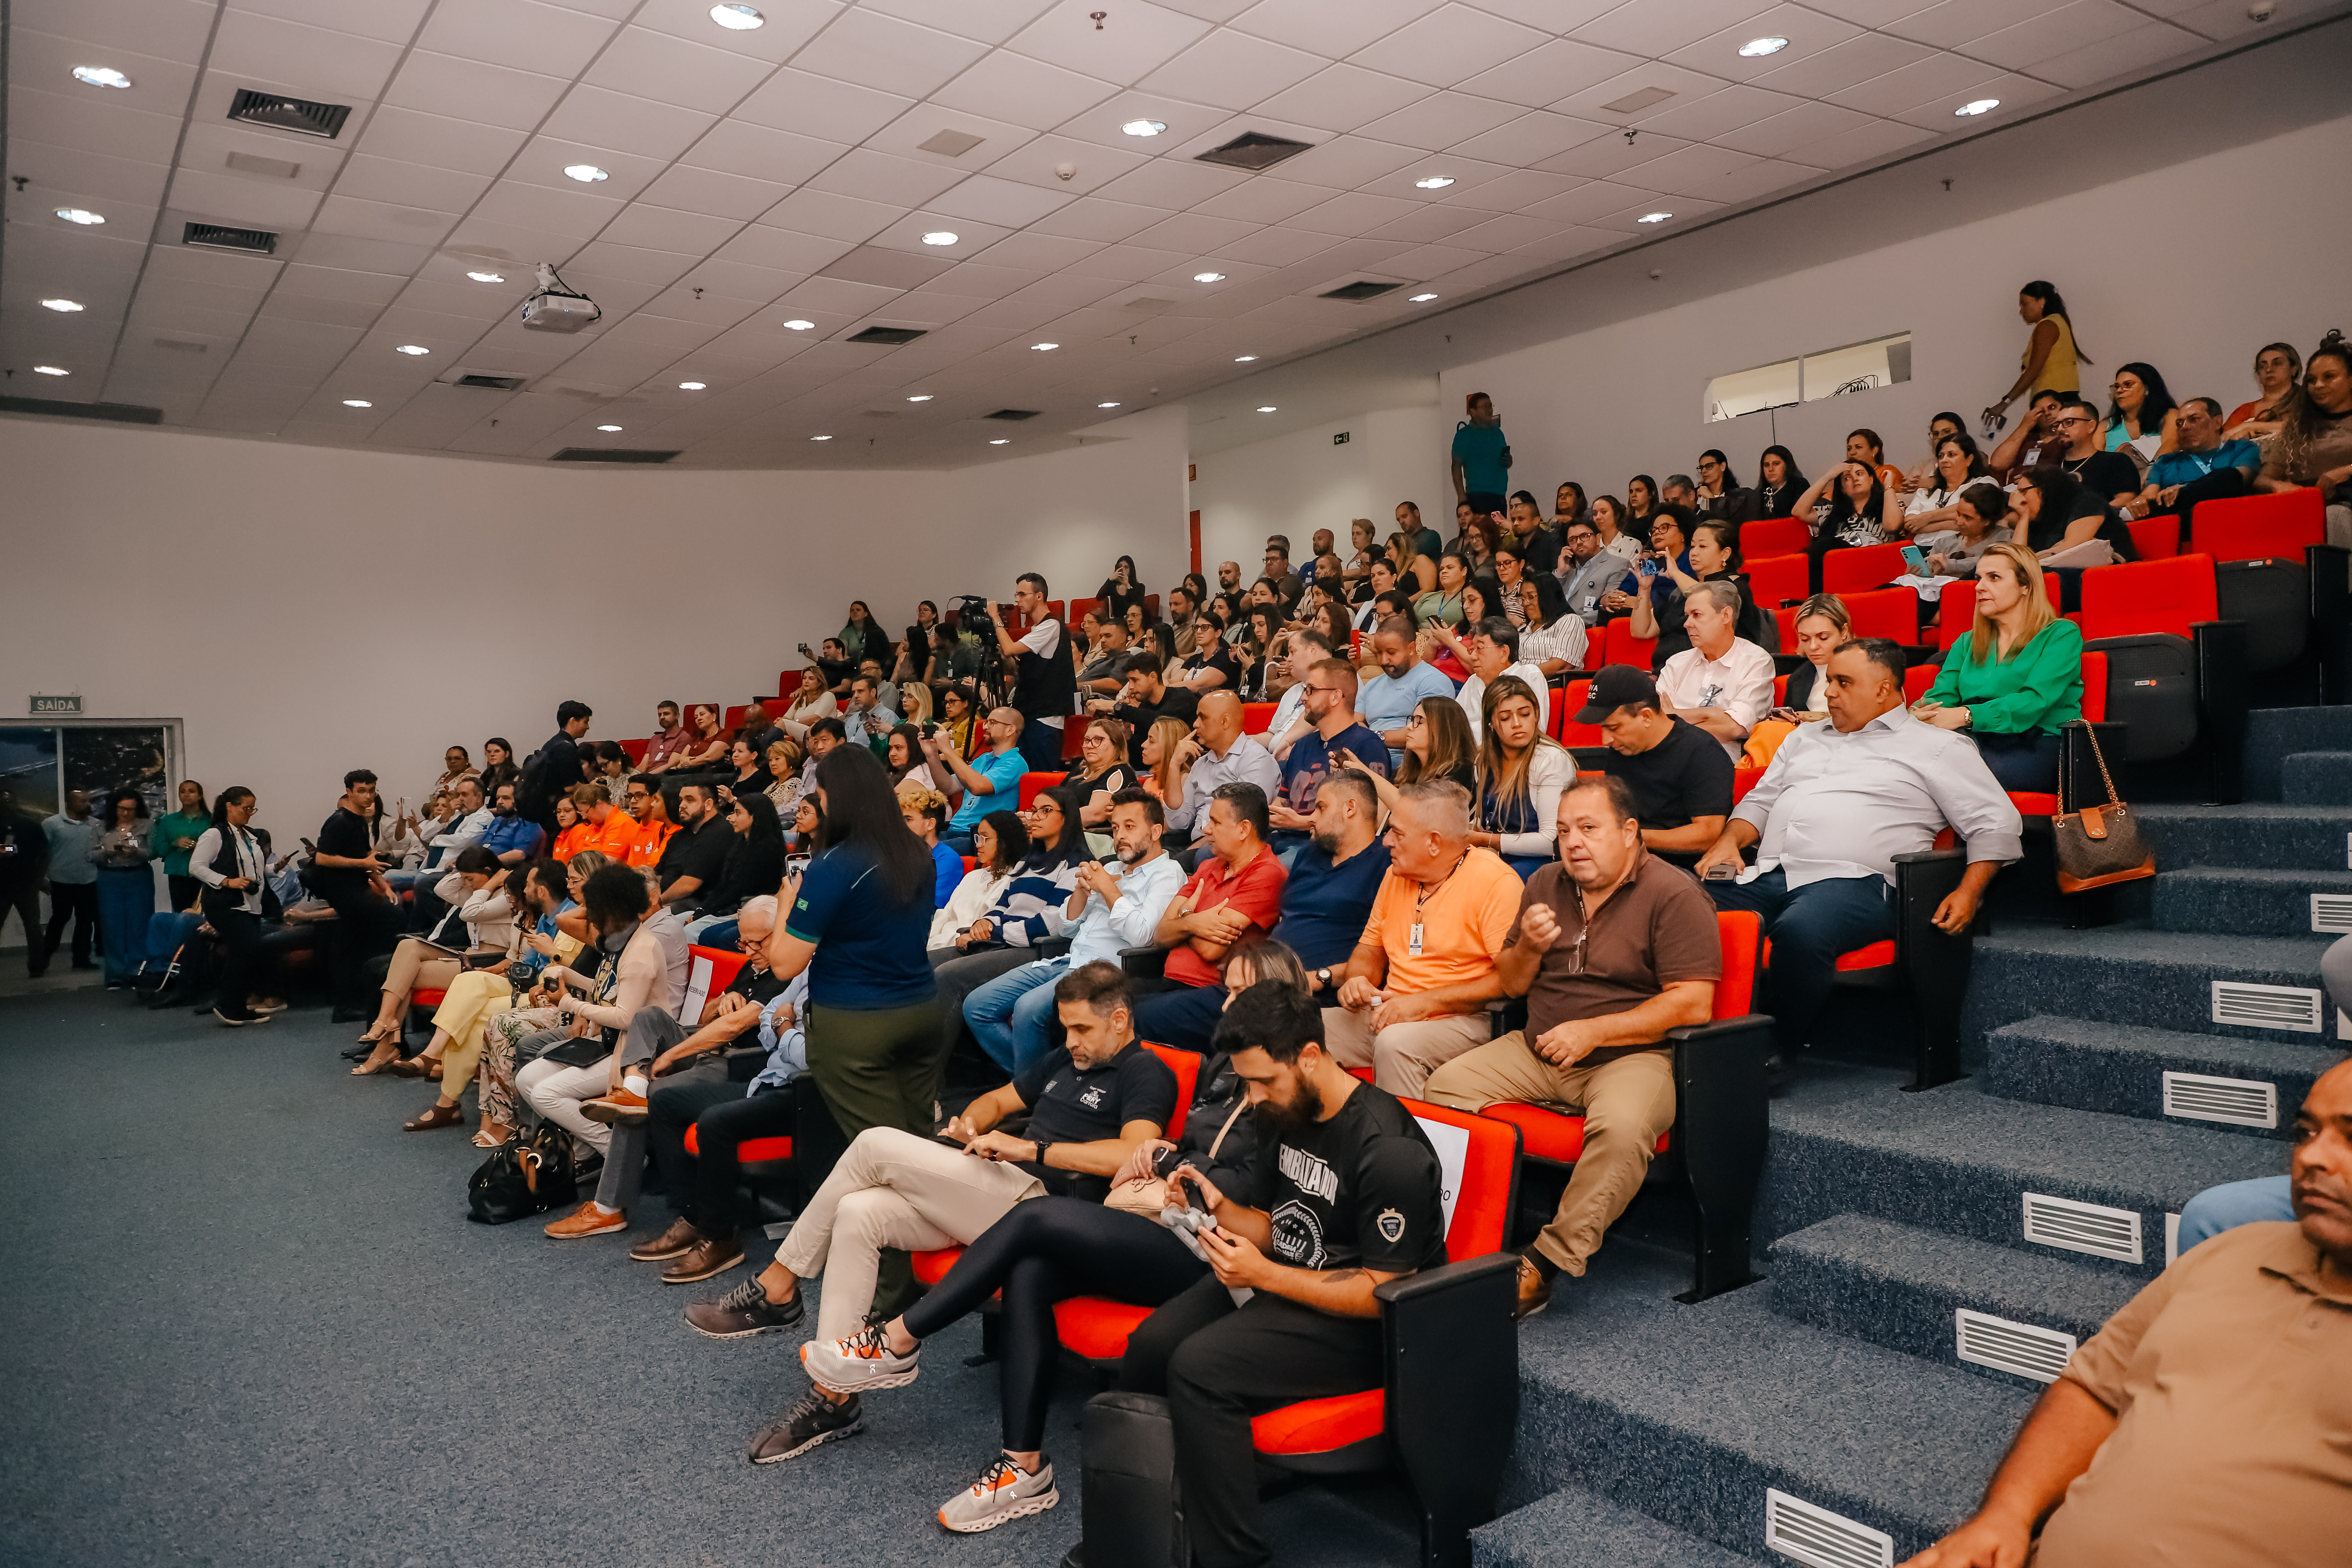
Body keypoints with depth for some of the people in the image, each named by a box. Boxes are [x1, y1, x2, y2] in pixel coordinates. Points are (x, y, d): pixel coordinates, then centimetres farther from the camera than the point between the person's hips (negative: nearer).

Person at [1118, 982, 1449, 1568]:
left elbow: (1382, 1294, -19)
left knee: (1199, 1367, -27)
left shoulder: (1389, 1150, -23)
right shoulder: (1283, 1116, 4)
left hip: (1358, 1324, -8)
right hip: (1277, 1283, 8)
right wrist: (1220, 1208, -8)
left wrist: (1265, 1276, -24)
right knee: (1151, 1344, -15)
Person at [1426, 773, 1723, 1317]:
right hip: (1536, 1051, 6)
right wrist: (1528, 947, -5)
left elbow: (1693, 1005, -16)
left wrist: (1592, 1032, -19)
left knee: (1622, 1128, -36)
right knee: (1444, 1086, -12)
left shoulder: (1674, 896, -7)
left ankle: (1549, 1262, -23)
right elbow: (1510, 985, 18)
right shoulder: (1545, 885, 12)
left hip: (1631, 1055, -6)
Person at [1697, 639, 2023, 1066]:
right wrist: (1730, 840, 9)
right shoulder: (1806, 738, 31)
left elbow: (1997, 824, 8)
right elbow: (1760, 800, 31)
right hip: (1767, 876, 5)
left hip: (1853, 881, -5)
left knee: (1800, 931, -40)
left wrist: (1968, 894, -6)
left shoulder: (1937, 748, 13)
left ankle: (1777, 1051, -22)